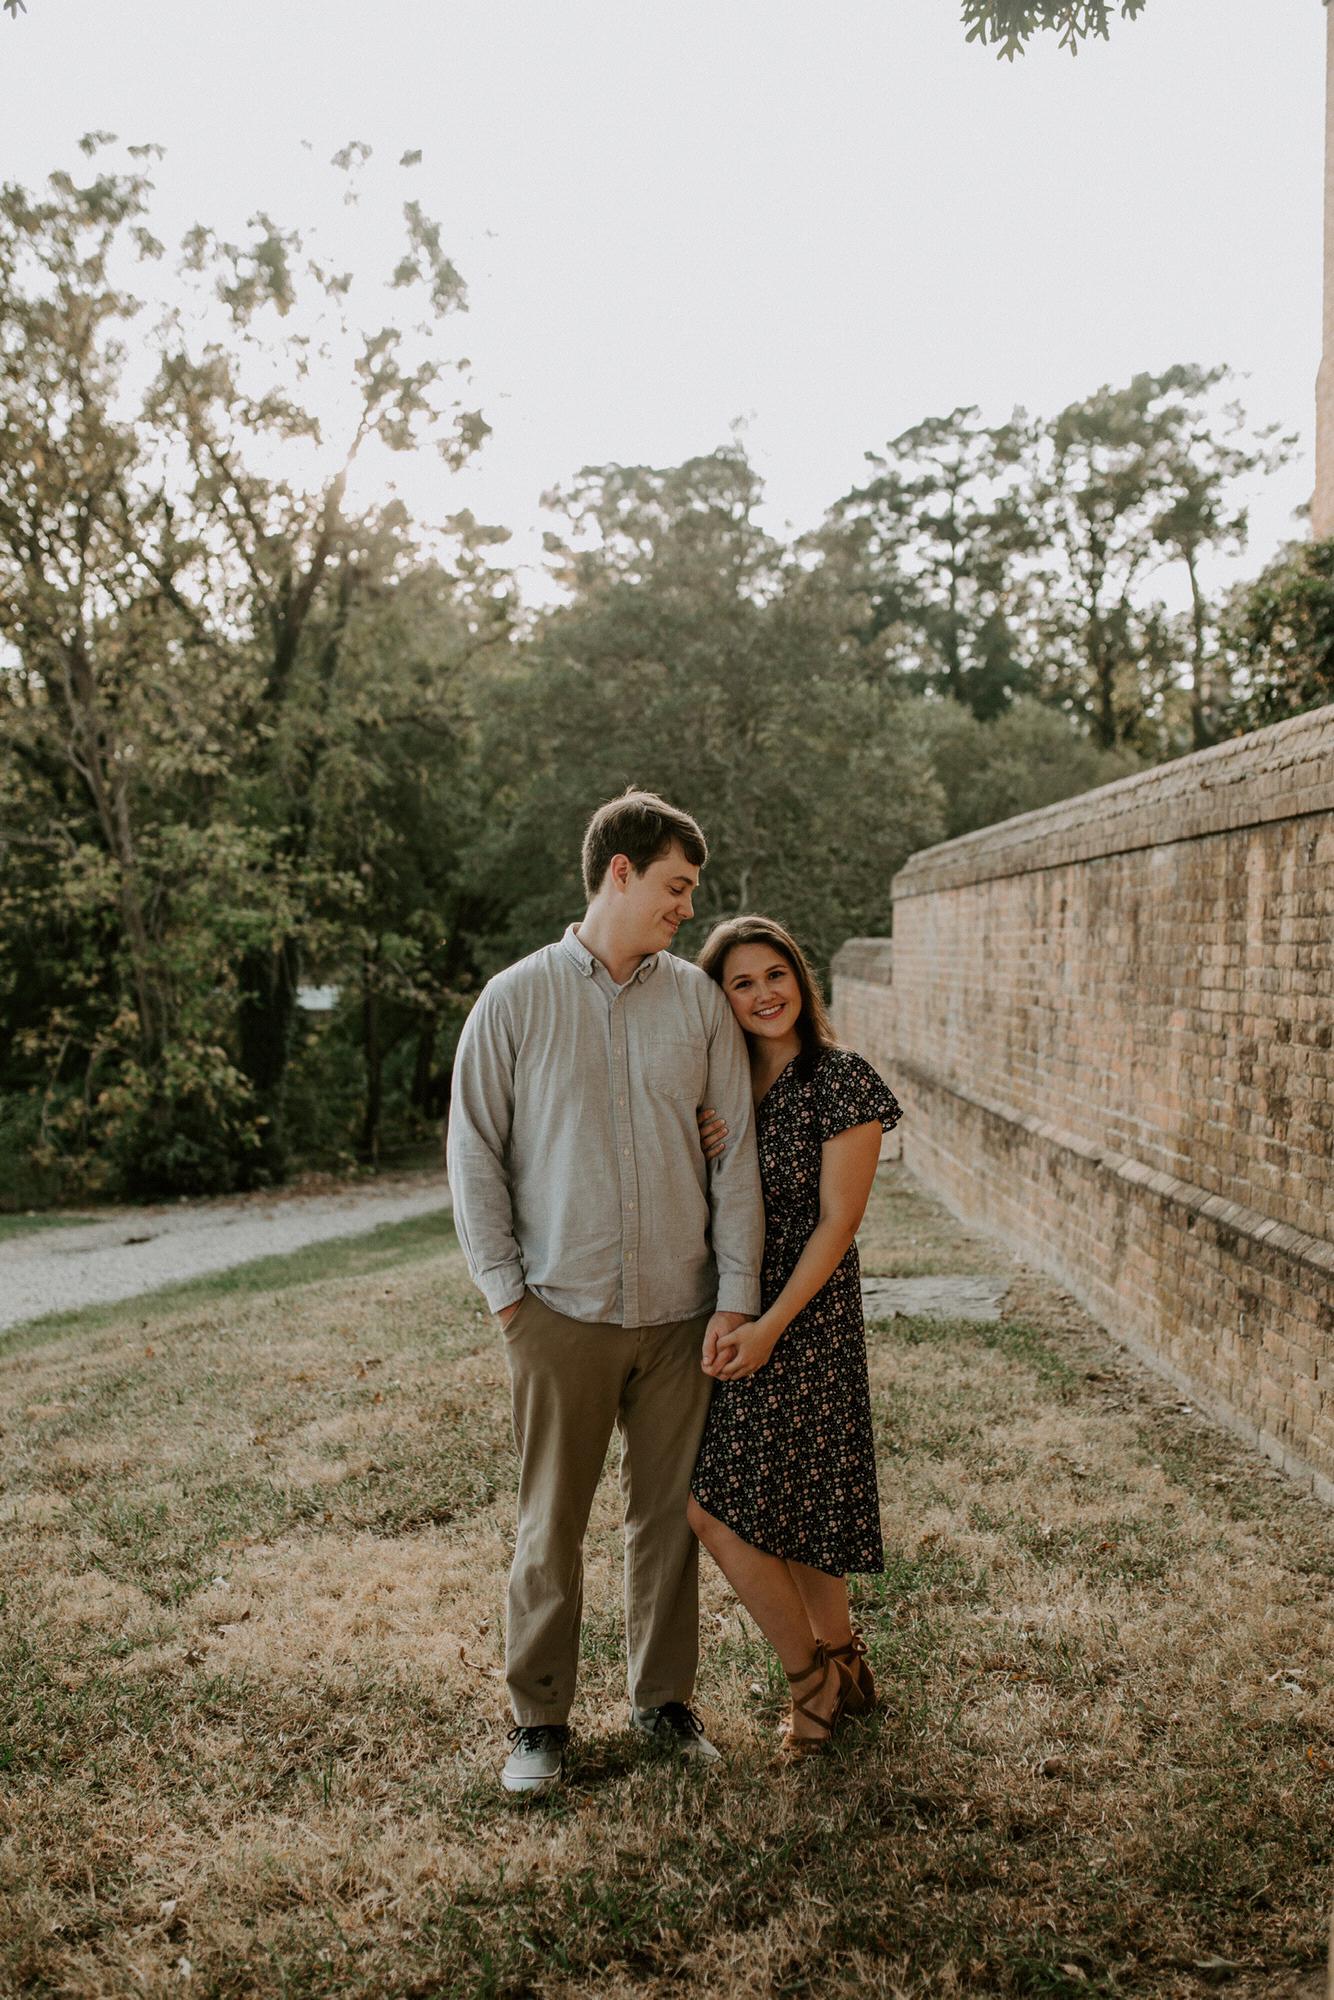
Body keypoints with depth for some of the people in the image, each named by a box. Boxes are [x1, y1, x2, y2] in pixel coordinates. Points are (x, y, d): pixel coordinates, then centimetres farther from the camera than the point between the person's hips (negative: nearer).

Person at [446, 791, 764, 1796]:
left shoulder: (700, 999, 3)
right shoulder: (517, 999, -2)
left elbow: (736, 1153, 3)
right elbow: (475, 1152, 1)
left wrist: (737, 1295, -1)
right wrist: (504, 1288, -4)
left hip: (680, 1309, 2)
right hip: (563, 1308, -2)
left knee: (671, 1514, 13)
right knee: (552, 1522, 7)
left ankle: (665, 1695, 30)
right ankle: (540, 1717, 23)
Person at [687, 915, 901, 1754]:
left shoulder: (842, 1079, -11)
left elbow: (838, 1220, -13)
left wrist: (769, 1327, -17)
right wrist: (697, 1155, -10)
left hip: (805, 1320, -6)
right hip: (726, 1315, 6)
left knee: (718, 1504, -6)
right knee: (782, 1511, 12)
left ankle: (816, 1673, 14)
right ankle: (843, 1664, 31)